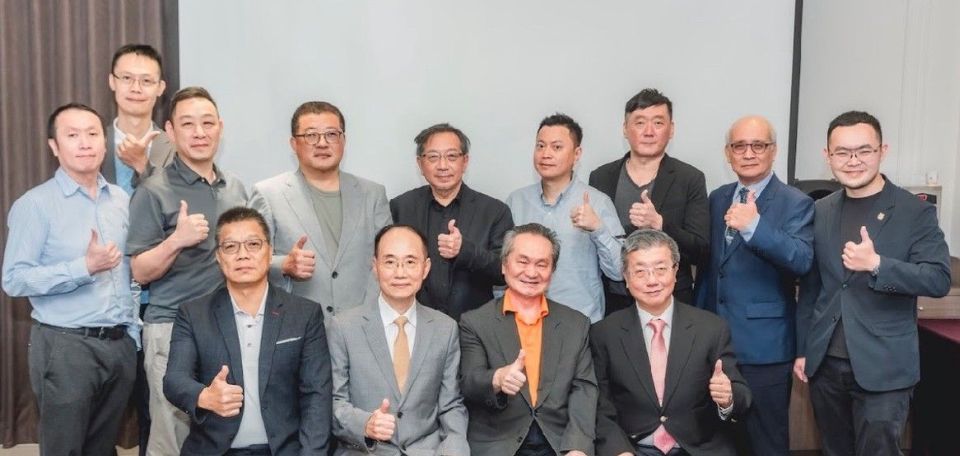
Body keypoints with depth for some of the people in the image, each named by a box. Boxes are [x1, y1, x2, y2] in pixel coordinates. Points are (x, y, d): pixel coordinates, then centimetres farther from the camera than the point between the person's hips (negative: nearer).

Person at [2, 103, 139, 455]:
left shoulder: (122, 200, 9)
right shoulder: (35, 204, -8)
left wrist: (133, 331, 10)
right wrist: (85, 267, -20)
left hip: (120, 344, 5)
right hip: (66, 345, -5)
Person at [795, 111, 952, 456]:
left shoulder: (916, 212, -5)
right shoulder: (820, 212, 6)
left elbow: (939, 279, -13)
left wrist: (877, 264, -27)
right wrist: (802, 349, 11)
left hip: (882, 368, -4)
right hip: (825, 364, 4)